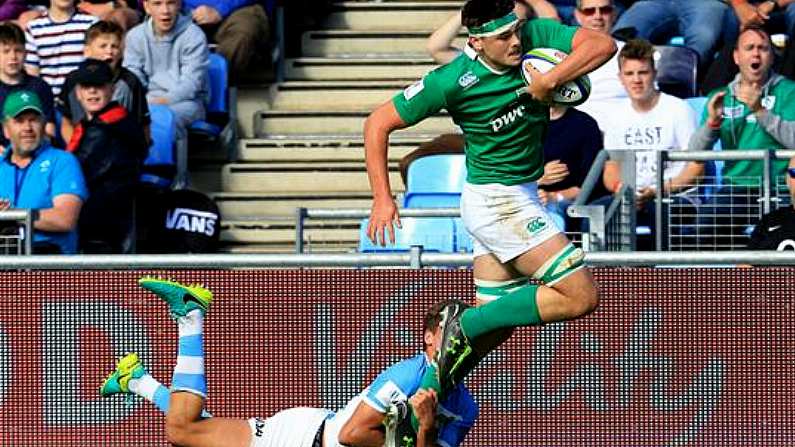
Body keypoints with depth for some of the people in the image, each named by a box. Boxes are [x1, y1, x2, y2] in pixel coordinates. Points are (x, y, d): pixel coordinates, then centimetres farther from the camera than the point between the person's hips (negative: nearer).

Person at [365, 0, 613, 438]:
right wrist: (382, 199, -15)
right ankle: (464, 324, -6)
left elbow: (603, 44, -17)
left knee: (495, 323, 13)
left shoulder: (535, 37, -8)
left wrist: (549, 79, -27)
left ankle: (411, 419, 19)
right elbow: (378, 123, -12)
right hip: (497, 201, -7)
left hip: (519, 198, 7)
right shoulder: (453, 82, -20)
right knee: (581, 295, -15)